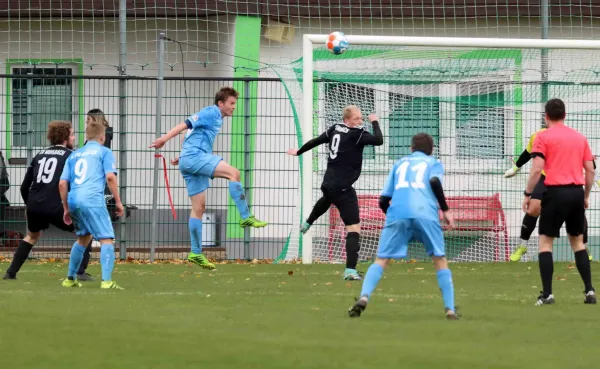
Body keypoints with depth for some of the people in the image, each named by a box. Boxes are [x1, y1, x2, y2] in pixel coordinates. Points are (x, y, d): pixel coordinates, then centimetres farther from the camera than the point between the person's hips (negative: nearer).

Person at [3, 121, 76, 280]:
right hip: (55, 207, -6)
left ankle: (11, 272, 27)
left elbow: (25, 186, 19)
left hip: (34, 206, 6)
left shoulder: (40, 155, 19)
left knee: (32, 236, 33)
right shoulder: (70, 155, 2)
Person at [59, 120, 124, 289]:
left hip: (74, 200, 6)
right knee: (106, 239, -8)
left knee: (84, 237, 27)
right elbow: (110, 177, -6)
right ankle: (106, 280, -26)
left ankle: (70, 279, 32)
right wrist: (118, 202, 0)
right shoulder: (104, 152, 9)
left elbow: (62, 183, 18)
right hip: (93, 199, -6)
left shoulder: (74, 155, 24)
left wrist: (66, 209, 24)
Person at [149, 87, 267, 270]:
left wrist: (183, 158, 39)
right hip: (194, 156, -10)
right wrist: (164, 139, -23)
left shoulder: (216, 118, 24)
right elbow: (186, 124, -15)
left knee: (199, 208, 8)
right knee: (233, 173, -23)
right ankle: (246, 217, -26)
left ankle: (196, 253, 8)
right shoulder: (211, 113, -6)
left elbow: (195, 140, 33)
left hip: (189, 160, 10)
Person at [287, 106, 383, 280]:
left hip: (328, 184, 9)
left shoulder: (335, 129, 6)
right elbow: (378, 140, -26)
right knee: (354, 227, -9)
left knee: (327, 199, 46)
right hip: (343, 188, -9)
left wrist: (299, 152, 37)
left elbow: (316, 141, 20)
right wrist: (375, 122, -8)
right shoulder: (357, 134, -16)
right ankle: (350, 270, -19)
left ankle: (307, 223, 72)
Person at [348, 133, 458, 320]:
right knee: (440, 260, 12)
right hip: (425, 214, -1)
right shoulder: (433, 163, 24)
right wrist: (445, 210, 5)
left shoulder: (399, 163, 30)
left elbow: (383, 200, 23)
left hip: (397, 214, 1)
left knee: (381, 260, 3)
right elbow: (434, 181, -1)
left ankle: (364, 297, -21)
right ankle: (450, 309, 2)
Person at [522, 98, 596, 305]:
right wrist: (586, 196, 21)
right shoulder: (580, 138, 12)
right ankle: (589, 290, 8)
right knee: (577, 241, 16)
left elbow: (537, 169, -11)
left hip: (556, 192, -4)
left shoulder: (543, 137, -2)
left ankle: (547, 293, -5)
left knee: (545, 242, 3)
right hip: (577, 192, 4)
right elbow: (590, 170, 11)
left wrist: (528, 194, -4)